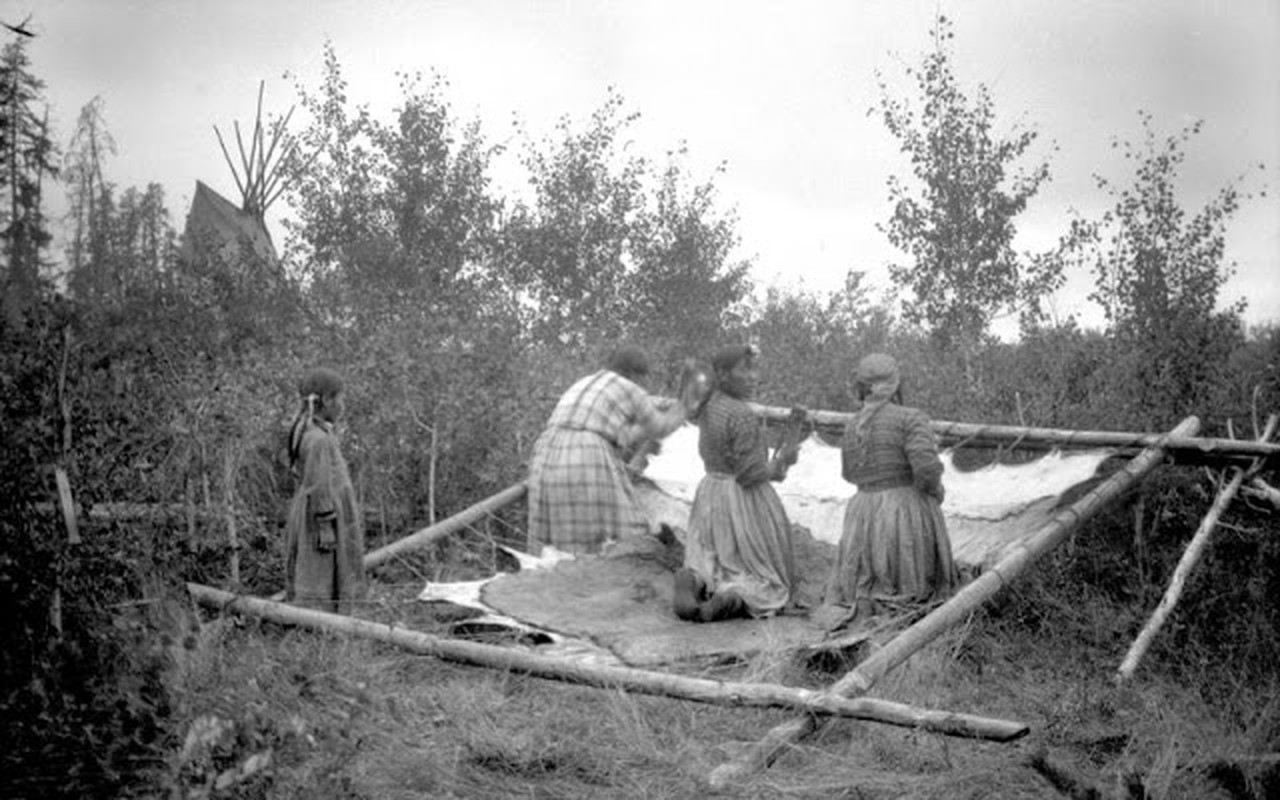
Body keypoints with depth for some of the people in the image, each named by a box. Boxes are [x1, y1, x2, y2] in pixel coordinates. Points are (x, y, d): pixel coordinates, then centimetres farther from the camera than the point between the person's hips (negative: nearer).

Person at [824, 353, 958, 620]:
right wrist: (936, 491, -1)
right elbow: (926, 467, -19)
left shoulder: (852, 428, 7)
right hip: (908, 516, -4)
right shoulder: (910, 418, -8)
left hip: (865, 518, 4)